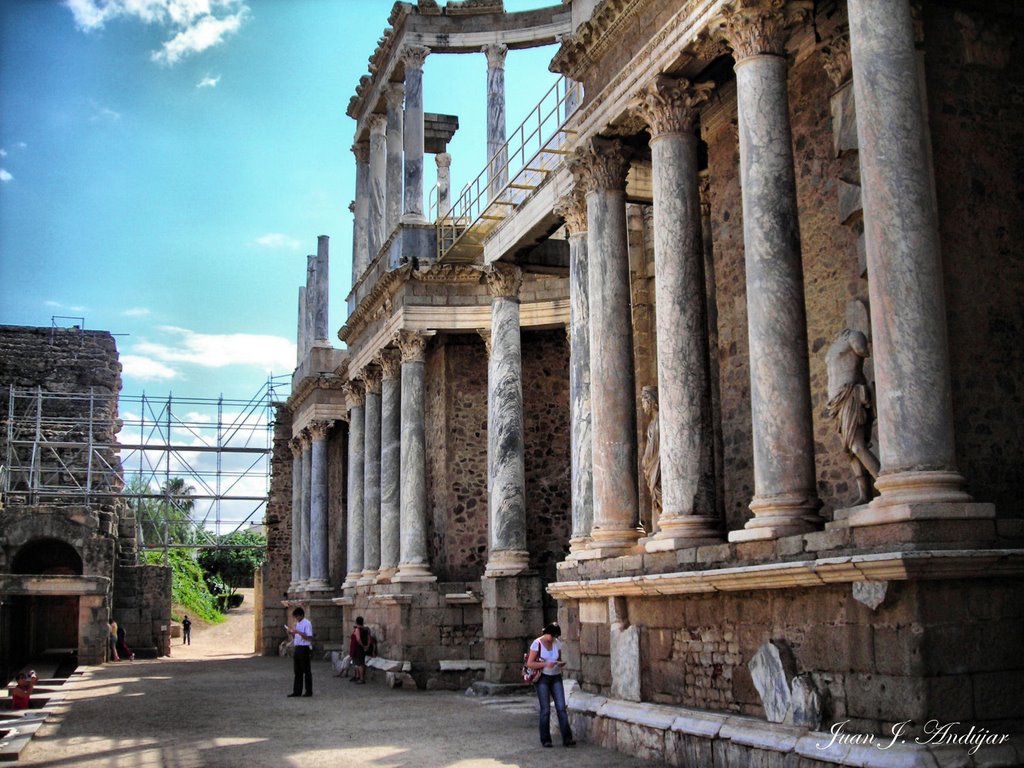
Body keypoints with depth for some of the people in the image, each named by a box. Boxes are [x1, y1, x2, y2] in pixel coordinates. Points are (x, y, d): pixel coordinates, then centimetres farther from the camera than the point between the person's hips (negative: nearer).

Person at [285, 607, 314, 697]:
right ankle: (297, 691, 13)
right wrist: (291, 633, 2)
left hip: (304, 648, -8)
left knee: (306, 671, -2)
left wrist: (298, 632, -23)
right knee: (297, 671, 9)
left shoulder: (307, 624, -10)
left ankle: (309, 691, 4)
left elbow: (309, 637, -17)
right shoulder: (297, 624, 16)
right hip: (297, 648, 8)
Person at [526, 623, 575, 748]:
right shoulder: (537, 643, -7)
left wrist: (561, 663, -7)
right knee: (545, 710, -2)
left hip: (556, 677, 4)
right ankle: (545, 740, 9)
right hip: (543, 678, -4)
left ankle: (567, 739, -5)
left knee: (561, 707, -5)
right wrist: (545, 664, -21)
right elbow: (529, 663, -9)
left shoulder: (557, 643, 7)